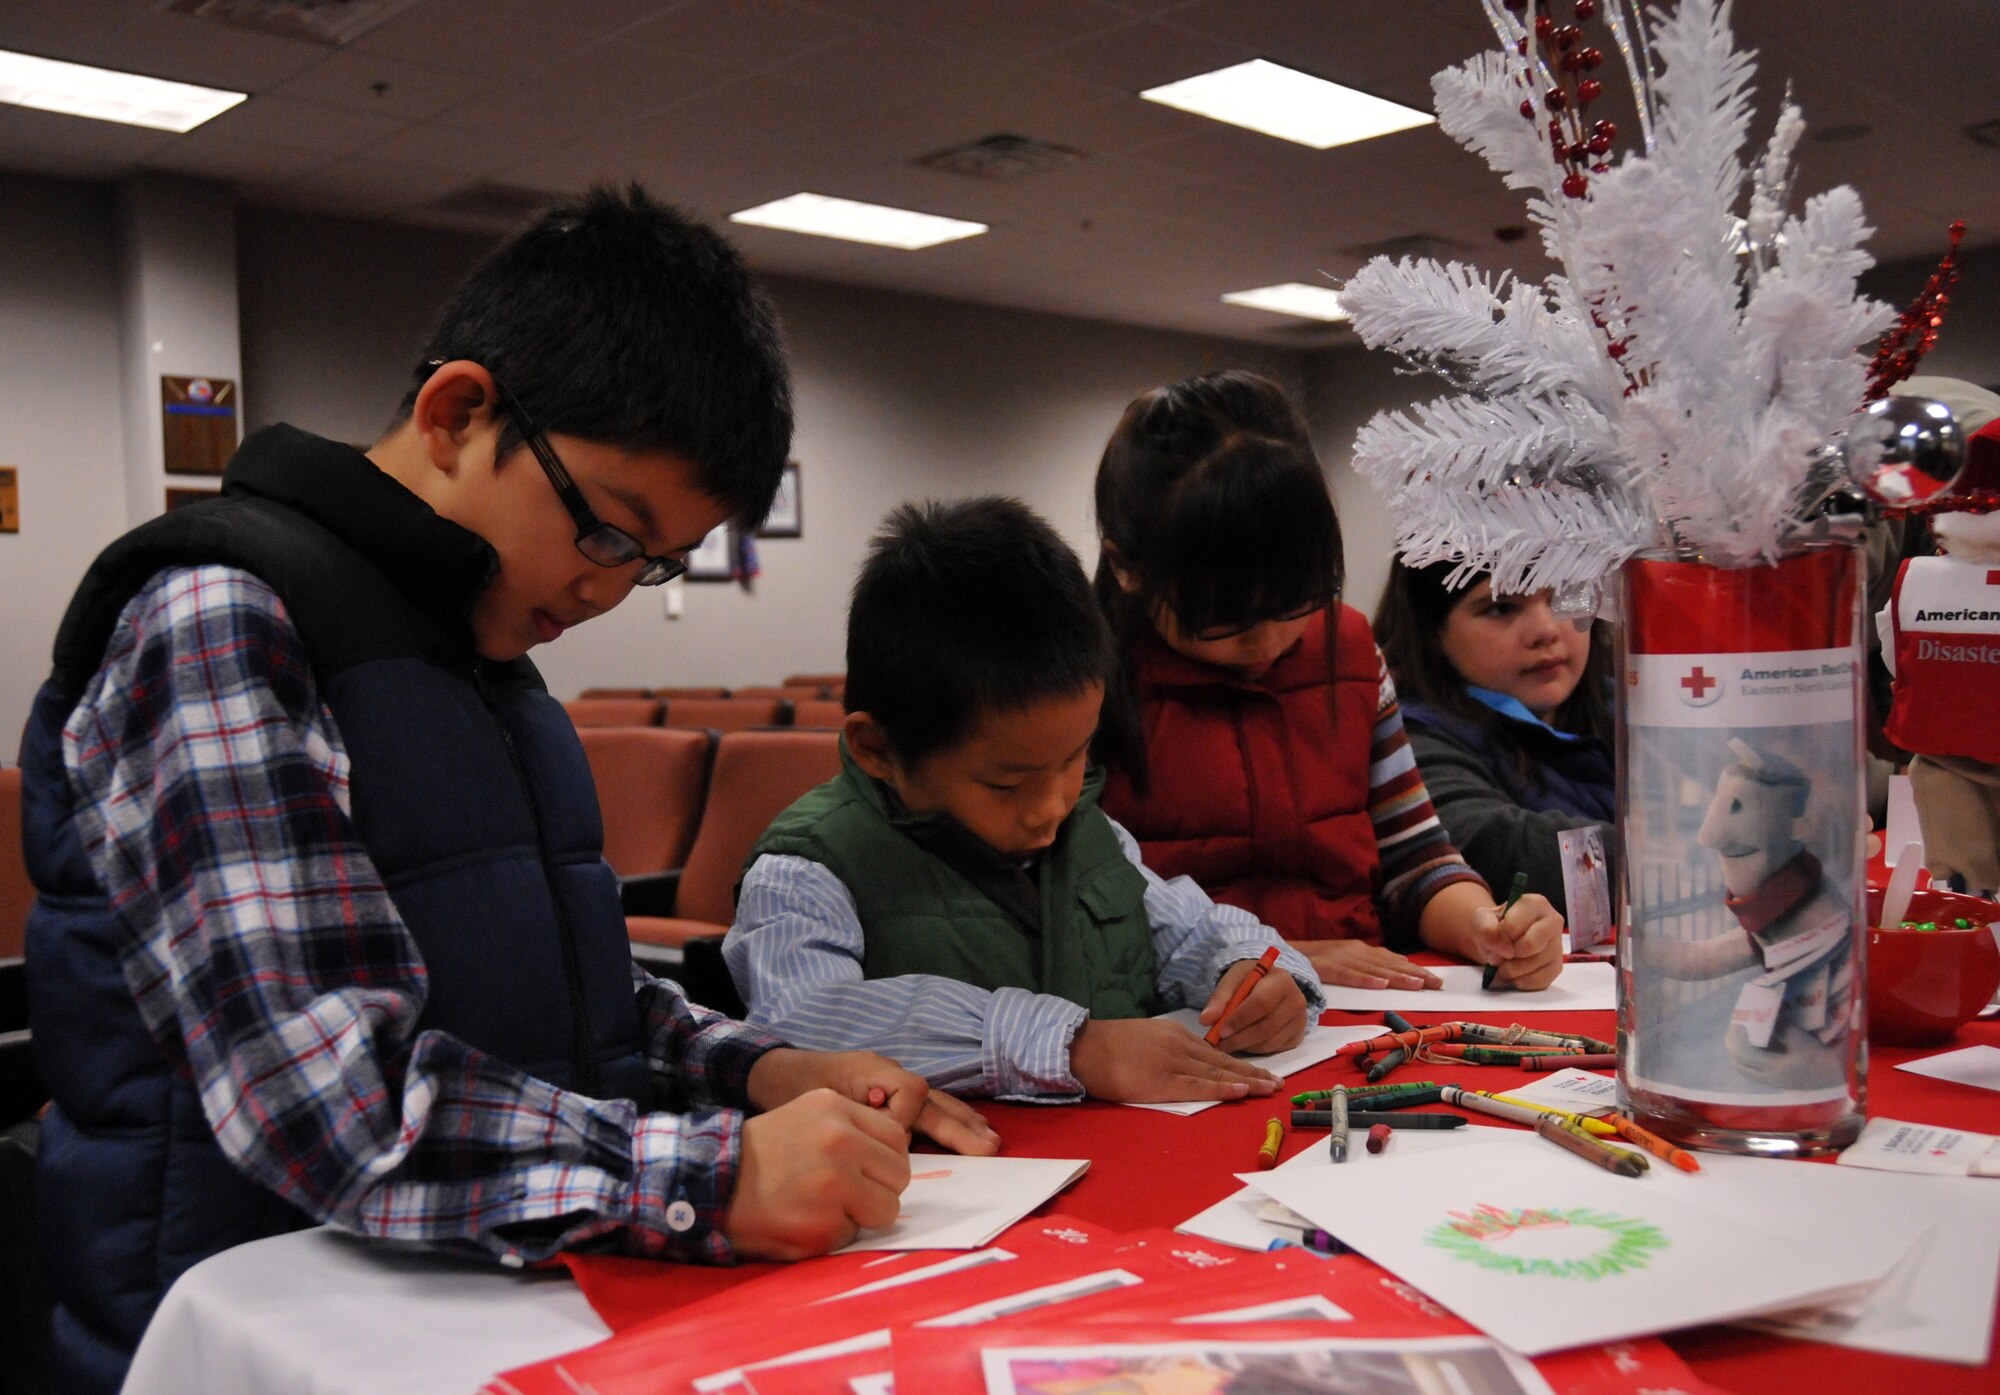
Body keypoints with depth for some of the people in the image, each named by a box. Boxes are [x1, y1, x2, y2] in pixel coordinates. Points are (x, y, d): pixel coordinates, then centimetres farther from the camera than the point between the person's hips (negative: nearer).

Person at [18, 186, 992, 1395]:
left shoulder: (486, 652, 14)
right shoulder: (219, 616, -12)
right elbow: (318, 1089, -23)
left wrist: (759, 1070, 2)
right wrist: (717, 1175, -27)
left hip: (495, 1297, 6)